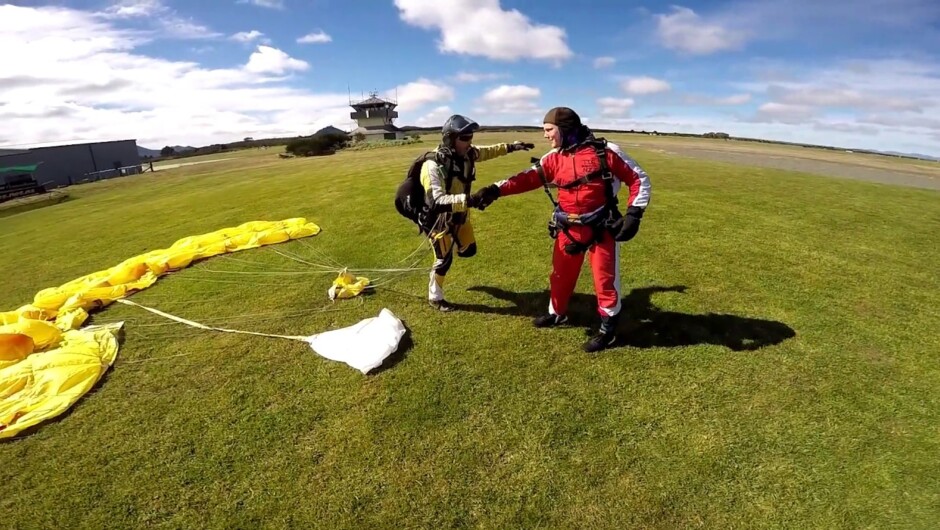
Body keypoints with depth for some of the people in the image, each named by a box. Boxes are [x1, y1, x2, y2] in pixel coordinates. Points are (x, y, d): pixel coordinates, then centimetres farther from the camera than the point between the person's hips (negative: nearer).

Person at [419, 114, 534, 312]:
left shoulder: (467, 153, -9)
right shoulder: (433, 164, -30)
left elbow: (488, 151, 10)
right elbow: (436, 199, -40)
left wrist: (511, 147, 1)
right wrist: (466, 199, -52)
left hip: (459, 213, 7)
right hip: (439, 217, -6)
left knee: (468, 250, 16)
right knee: (444, 259, 1)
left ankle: (452, 242, 48)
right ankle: (435, 298, 22)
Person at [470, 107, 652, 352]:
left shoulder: (605, 151, -11)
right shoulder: (553, 159, 2)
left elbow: (639, 178, -6)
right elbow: (528, 178, -6)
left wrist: (633, 213, -14)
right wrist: (495, 190, -19)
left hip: (601, 228, -5)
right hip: (568, 228, 5)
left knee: (605, 279, 4)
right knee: (561, 274, 18)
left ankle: (608, 328, 24)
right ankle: (557, 313, 42)